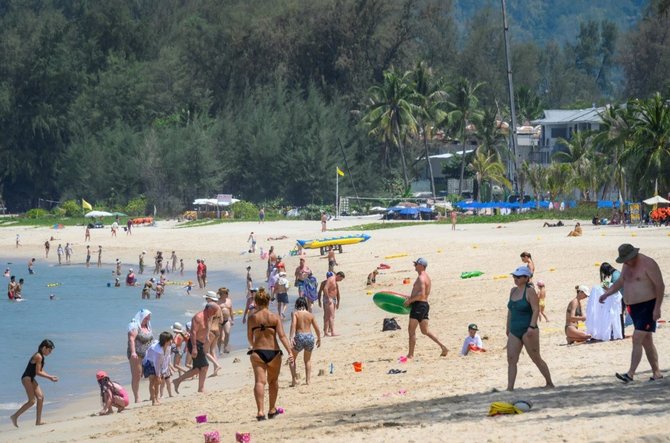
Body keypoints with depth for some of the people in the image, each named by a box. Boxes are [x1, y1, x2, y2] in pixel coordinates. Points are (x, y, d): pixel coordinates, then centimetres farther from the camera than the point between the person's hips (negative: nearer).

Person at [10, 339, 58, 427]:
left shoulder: (41, 357, 13)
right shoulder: (38, 357, -18)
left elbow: (41, 371, 18)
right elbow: (38, 372, -19)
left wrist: (50, 377, 7)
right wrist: (50, 377, -13)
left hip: (31, 379, 10)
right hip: (27, 378, -10)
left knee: (40, 397, 5)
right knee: (32, 401, -10)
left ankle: (38, 421, 7)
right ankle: (15, 416, -3)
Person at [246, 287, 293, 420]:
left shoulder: (252, 318, 0)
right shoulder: (275, 317, -1)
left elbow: (249, 337, 9)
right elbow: (282, 336, -9)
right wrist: (290, 352, -11)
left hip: (257, 352, -1)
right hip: (273, 353, 1)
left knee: (259, 381, -7)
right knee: (273, 381, 19)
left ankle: (260, 411, -22)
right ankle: (272, 409, 29)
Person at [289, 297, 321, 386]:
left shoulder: (295, 313, 0)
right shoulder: (310, 315, 9)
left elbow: (293, 325, -17)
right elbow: (316, 328, 10)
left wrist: (291, 337, -25)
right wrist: (319, 339, 26)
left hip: (299, 337, -3)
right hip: (310, 337, 3)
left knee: (292, 358, 17)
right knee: (308, 360, 23)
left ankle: (294, 380, 5)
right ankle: (307, 380, 16)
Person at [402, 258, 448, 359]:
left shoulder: (421, 278, -15)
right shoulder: (427, 277, 17)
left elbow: (421, 294, -27)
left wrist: (410, 300, -19)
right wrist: (412, 297, 22)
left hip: (418, 305, -10)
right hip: (425, 305, 10)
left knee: (411, 330, -3)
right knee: (425, 331, 13)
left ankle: (410, 354, -1)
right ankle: (443, 347, 6)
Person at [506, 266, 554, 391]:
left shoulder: (530, 291, -9)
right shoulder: (513, 291, 13)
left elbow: (536, 310, -16)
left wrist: (532, 327, -25)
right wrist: (508, 327, 20)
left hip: (527, 330, -7)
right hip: (514, 331, 7)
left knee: (536, 359, 2)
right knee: (511, 359, -4)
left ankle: (549, 384, 16)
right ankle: (509, 388, -6)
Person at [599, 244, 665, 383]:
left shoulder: (647, 264, -16)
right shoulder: (627, 265, 10)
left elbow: (660, 286, -17)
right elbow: (621, 281, 24)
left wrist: (657, 308, -21)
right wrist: (607, 293, 7)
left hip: (648, 307, -9)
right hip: (634, 308, 9)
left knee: (637, 339, -16)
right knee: (646, 341, 10)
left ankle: (630, 374, -20)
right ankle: (656, 373, 16)